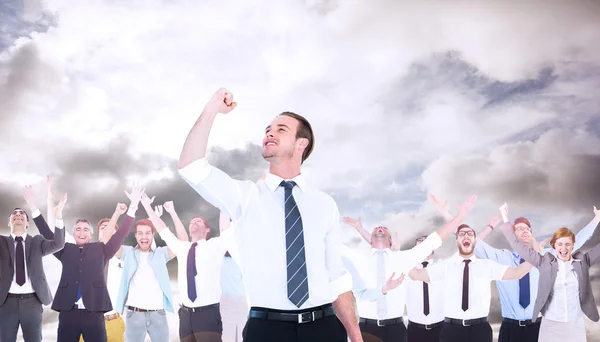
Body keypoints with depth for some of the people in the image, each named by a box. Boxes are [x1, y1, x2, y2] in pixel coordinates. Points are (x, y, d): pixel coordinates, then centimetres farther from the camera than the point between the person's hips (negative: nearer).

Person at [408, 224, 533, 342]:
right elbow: (416, 275, 2)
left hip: (480, 328, 0)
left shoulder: (487, 265, 8)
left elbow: (516, 273, 1)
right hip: (451, 328, 0)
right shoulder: (445, 266, 7)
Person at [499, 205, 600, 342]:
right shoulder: (545, 262, 0)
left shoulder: (582, 261, 4)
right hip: (550, 325, -1)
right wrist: (506, 220, 0)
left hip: (576, 326, 1)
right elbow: (518, 245, 1)